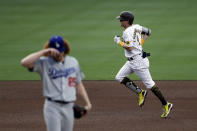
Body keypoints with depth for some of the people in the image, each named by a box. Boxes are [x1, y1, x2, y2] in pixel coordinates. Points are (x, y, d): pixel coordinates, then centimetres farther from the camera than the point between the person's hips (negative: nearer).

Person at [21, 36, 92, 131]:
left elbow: (78, 84, 16)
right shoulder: (44, 63, -3)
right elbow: (24, 62, -20)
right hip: (52, 107, -5)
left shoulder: (73, 62, 11)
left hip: (69, 107, 5)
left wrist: (87, 103, 8)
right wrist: (43, 52, -20)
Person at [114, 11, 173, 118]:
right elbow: (148, 32, 21)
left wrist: (119, 42, -12)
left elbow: (130, 48, -26)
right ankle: (140, 93, 10)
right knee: (119, 77, 8)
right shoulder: (136, 27, 10)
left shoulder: (127, 32, -18)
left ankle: (166, 105, 1)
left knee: (149, 83, -5)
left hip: (138, 61, -10)